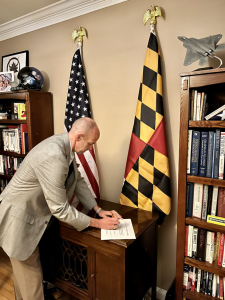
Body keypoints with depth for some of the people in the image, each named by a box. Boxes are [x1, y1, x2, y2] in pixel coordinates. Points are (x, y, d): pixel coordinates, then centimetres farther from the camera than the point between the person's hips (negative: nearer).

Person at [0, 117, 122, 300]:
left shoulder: (64, 145, -4)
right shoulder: (53, 156, -34)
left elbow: (78, 180, 7)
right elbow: (60, 209, -29)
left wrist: (98, 210, 4)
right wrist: (97, 223, -17)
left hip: (30, 212, 9)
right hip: (18, 220, -9)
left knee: (23, 270, 28)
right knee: (31, 279, 9)